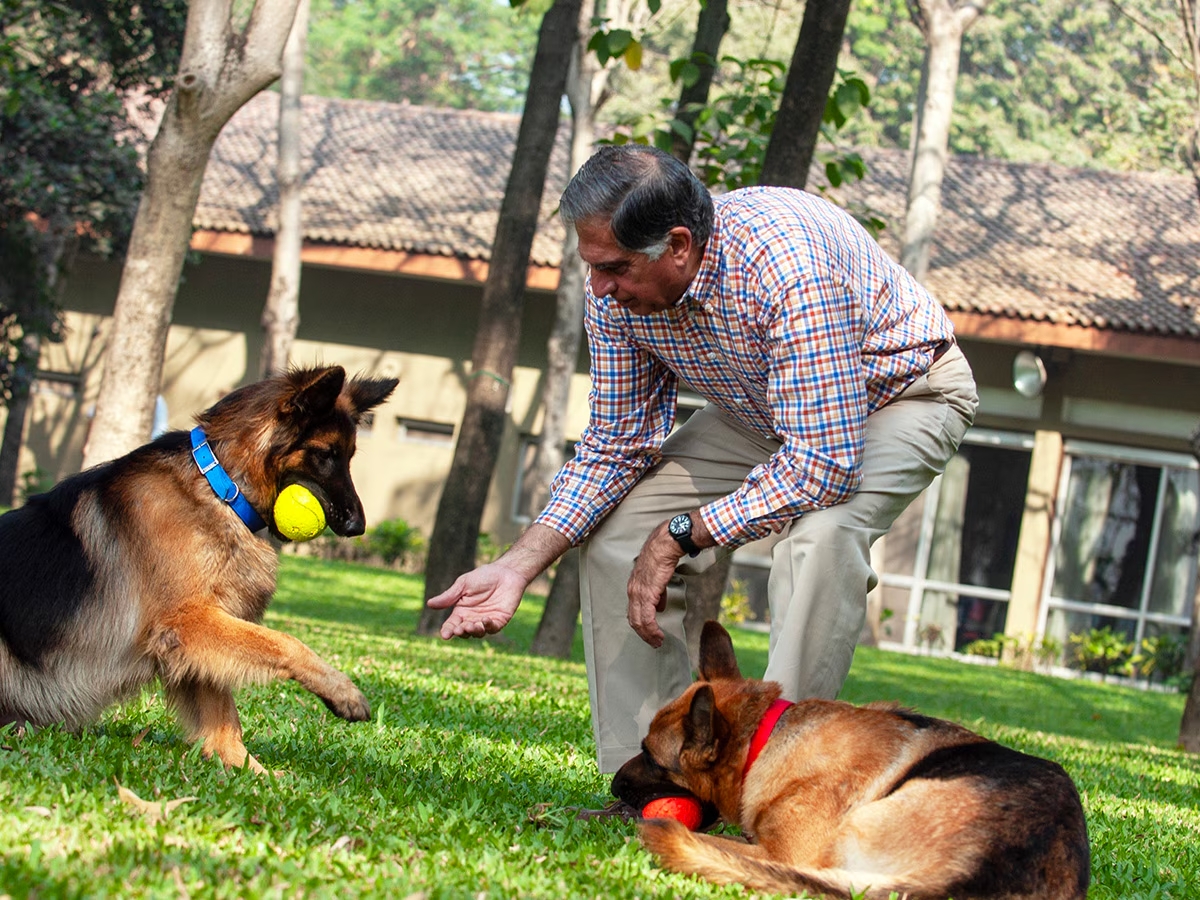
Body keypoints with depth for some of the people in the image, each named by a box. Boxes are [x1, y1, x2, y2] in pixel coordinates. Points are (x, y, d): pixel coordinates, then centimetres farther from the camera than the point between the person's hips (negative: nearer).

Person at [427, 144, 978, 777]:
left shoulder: (785, 263, -41)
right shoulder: (616, 289, -19)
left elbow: (823, 463, -40)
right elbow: (612, 446, -7)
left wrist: (681, 534, -32)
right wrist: (516, 568, -19)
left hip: (905, 392, -7)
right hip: (761, 411, 7)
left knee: (820, 533, -36)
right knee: (613, 524, -7)